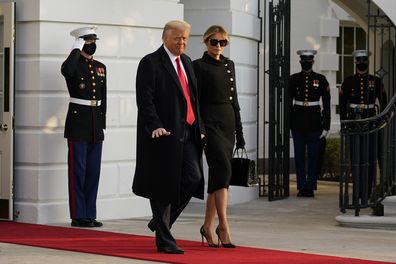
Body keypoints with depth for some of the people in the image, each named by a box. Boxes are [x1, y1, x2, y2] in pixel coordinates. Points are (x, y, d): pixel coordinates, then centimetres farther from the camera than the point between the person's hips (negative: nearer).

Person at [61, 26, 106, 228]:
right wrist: (77, 50, -18)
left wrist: (102, 123, 13)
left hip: (96, 125, 6)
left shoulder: (100, 67, 14)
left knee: (93, 171, 7)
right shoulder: (73, 64, -5)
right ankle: (78, 216, 1)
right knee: (78, 170, -3)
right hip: (78, 122, -6)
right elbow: (66, 70, -32)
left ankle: (90, 215, 13)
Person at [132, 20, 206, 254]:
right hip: (164, 134, -7)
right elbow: (144, 100, -14)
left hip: (187, 133, 7)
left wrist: (199, 127, 15)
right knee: (163, 187, -1)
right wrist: (155, 126, -24)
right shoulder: (150, 63, -7)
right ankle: (164, 240, 8)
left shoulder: (186, 62, 17)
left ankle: (161, 222, 18)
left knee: (193, 179, -2)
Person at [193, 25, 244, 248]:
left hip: (228, 123, 7)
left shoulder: (229, 65, 15)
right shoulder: (199, 66, -4)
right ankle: (223, 226, -18)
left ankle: (208, 226, 15)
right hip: (210, 123, -7)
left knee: (219, 175, 7)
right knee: (223, 169, -18)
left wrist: (239, 131, 15)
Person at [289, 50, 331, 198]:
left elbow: (326, 104, 2)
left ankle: (310, 187, 5)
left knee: (313, 156, 0)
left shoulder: (321, 80, 2)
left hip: (315, 123, -1)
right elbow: (288, 102, 7)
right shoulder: (293, 79, 5)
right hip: (298, 123, 1)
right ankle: (301, 187, 9)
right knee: (299, 156, 3)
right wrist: (287, 124, 2)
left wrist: (326, 126, -2)